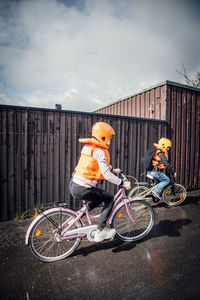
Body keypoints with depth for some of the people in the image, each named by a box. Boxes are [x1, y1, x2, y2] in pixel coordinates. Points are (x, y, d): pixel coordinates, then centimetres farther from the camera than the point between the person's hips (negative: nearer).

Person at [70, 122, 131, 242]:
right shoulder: (99, 151, -18)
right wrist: (123, 183, -9)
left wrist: (112, 169, 29)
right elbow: (106, 174, -20)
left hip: (74, 184, 9)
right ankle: (100, 232, 12)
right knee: (110, 200, 6)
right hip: (82, 189, -9)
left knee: (100, 197, 27)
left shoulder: (88, 145, 11)